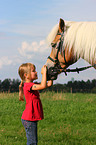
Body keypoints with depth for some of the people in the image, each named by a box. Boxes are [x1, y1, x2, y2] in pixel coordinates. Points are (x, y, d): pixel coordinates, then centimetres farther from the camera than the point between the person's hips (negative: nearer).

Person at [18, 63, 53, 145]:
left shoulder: (31, 85, 13)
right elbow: (43, 86, -33)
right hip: (29, 119, -10)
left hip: (32, 119, 10)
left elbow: (48, 84, 12)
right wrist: (44, 72, -25)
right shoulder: (28, 85, -17)